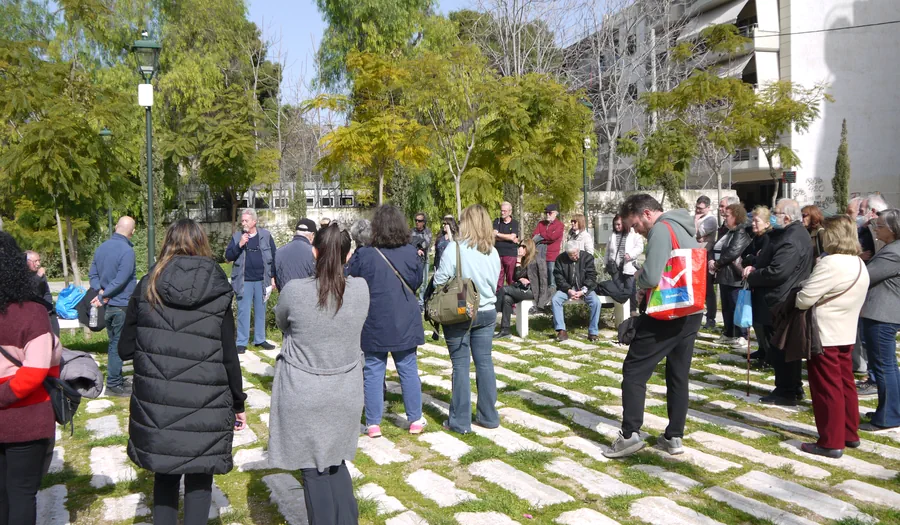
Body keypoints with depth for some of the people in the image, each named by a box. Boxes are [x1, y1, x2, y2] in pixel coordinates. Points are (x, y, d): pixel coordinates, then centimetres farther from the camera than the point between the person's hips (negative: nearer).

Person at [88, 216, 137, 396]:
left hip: (108, 306, 8)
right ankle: (113, 384, 4)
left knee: (113, 343, 17)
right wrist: (103, 296, -13)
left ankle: (116, 379, 27)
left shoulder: (101, 248, 8)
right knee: (118, 345, 0)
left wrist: (101, 290, -6)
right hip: (122, 305, -8)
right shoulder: (127, 251, -17)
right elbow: (121, 280, -21)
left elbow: (93, 274, 8)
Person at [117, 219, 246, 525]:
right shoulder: (217, 292, -5)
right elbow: (229, 356, -5)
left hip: (155, 405, 2)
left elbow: (125, 350, 1)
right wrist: (238, 403, 6)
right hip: (204, 407, -2)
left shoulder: (147, 286, -1)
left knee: (164, 474, 19)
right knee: (199, 477, 13)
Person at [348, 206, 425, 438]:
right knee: (409, 370, 12)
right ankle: (415, 420, 21)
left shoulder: (364, 256, -14)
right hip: (405, 323, 2)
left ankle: (373, 424, 14)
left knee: (373, 372, 8)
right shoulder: (411, 253, -7)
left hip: (374, 325, -2)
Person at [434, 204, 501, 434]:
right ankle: (488, 416, 21)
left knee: (460, 365, 2)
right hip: (487, 312, 5)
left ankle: (460, 421, 9)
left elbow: (439, 280, -14)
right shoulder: (493, 252, 2)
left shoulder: (455, 248, -16)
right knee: (484, 363, 12)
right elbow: (494, 283, 12)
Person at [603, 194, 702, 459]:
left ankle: (630, 434, -4)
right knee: (679, 375, 13)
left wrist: (638, 276, -2)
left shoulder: (661, 229, -15)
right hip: (692, 312, 9)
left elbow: (651, 277, -25)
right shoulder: (687, 229, 15)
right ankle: (674, 436, 18)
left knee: (634, 370, 0)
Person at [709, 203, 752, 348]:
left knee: (737, 307, -5)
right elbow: (718, 250, 19)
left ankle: (742, 337, 2)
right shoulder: (729, 233, 18)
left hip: (735, 276, -10)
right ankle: (728, 334, 24)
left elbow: (732, 253, -22)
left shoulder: (741, 234, -13)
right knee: (726, 307, 15)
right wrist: (714, 263, 1)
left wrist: (716, 264, -12)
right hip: (725, 275, 10)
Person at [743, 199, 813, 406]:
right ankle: (793, 388, 30)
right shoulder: (795, 232, 13)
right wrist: (755, 267, 0)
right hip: (786, 301, 11)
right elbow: (772, 262, 17)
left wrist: (751, 276, -14)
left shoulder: (790, 240, -23)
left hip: (781, 303, -11)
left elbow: (776, 272, -29)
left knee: (779, 350, -1)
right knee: (787, 349, 19)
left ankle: (785, 393, 8)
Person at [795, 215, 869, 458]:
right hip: (846, 334, 9)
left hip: (824, 335, -9)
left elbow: (804, 299, -21)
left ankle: (831, 442, 6)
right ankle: (850, 434, 27)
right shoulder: (859, 264, 8)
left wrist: (794, 295, 0)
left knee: (827, 388, -1)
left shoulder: (831, 263, -22)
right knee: (845, 384, 17)